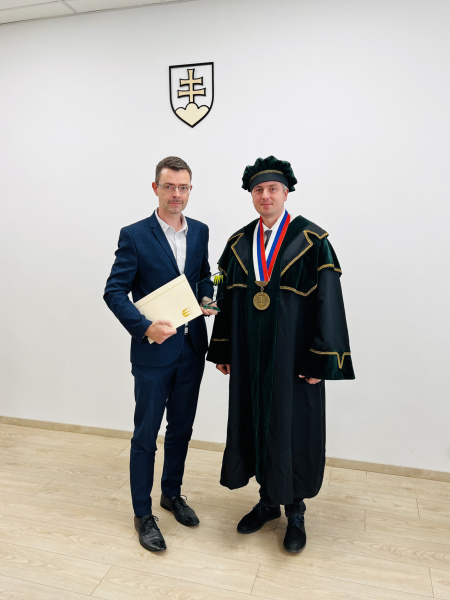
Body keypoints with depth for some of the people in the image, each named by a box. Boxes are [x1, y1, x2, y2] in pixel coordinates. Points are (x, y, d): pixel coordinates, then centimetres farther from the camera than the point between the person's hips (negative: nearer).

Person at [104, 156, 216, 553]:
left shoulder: (200, 232, 6)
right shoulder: (134, 236, -9)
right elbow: (114, 291, -11)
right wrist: (144, 327, -24)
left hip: (192, 349, 5)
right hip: (153, 350, -5)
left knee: (181, 428, 18)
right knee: (146, 435, 7)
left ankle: (173, 493, 40)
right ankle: (143, 514, 26)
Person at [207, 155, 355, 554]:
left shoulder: (312, 241, -7)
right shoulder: (238, 244, 6)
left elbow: (328, 301, -10)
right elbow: (227, 298, 9)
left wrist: (321, 360, -14)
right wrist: (222, 350, 7)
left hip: (292, 356, -4)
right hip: (249, 356, 4)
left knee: (293, 429, 7)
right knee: (255, 424, 13)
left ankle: (295, 511, 30)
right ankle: (268, 500, 35)